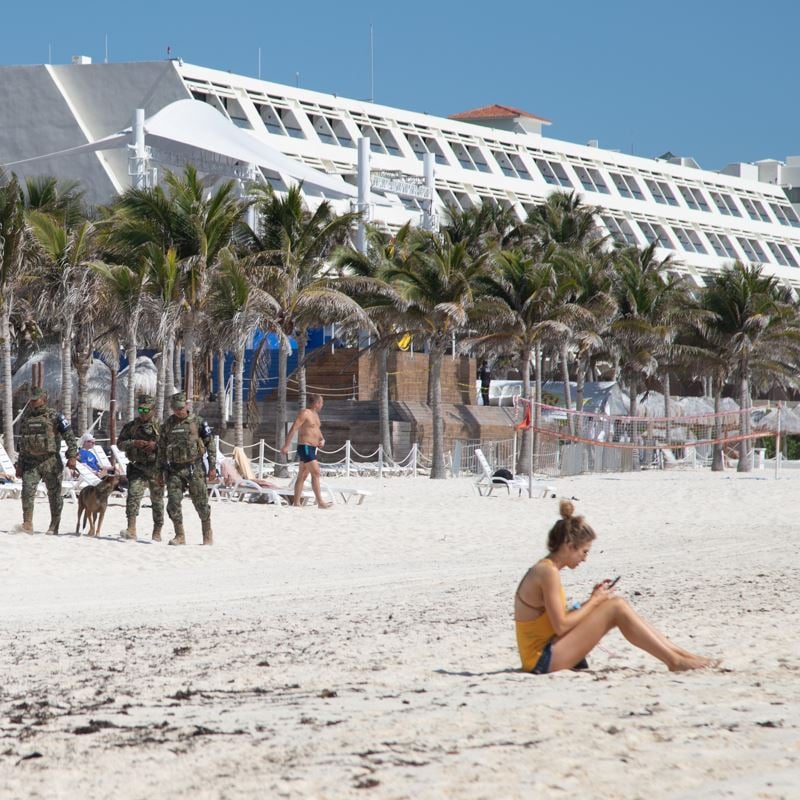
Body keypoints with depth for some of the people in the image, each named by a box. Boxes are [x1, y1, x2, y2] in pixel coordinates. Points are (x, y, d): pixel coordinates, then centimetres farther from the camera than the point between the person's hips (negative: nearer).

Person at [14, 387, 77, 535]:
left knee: (54, 494, 3)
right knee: (27, 491, -13)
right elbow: (22, 444, 20)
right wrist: (20, 464, 19)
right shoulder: (26, 418, 13)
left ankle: (54, 527, 13)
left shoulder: (55, 416, -5)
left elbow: (69, 436, -7)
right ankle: (27, 524, -15)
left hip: (51, 461, -4)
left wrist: (72, 456, -17)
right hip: (30, 462, 4)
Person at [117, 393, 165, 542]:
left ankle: (157, 532, 18)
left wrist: (156, 445, -16)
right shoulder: (131, 426, 9)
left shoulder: (160, 426, 3)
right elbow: (120, 443, 9)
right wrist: (134, 443, -10)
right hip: (137, 467, 1)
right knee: (133, 496, -16)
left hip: (156, 469, -1)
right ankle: (131, 529, -22)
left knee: (157, 500, 6)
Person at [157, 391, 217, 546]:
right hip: (174, 469, 3)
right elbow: (161, 450, 16)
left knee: (201, 503, -1)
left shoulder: (198, 422, 0)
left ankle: (208, 535, 14)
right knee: (173, 503, -5)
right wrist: (161, 472, 13)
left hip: (194, 468, -3)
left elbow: (210, 444, 1)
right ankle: (179, 536, 5)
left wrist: (212, 466, -4)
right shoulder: (168, 425, 9)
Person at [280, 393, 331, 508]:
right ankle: (320, 502, -17)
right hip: (305, 447, -10)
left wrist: (322, 440, 5)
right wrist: (286, 445, -21)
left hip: (312, 448, 10)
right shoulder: (304, 413, -12)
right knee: (315, 473, -14)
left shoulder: (315, 414, 17)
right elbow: (293, 429, -16)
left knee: (302, 476, 9)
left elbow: (318, 430, 27)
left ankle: (296, 503, 12)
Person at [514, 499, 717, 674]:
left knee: (616, 607, 6)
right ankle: (675, 661, -6)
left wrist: (593, 599, 6)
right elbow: (561, 626, -20)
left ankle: (681, 654, 8)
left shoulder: (544, 570, 13)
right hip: (544, 659, -10)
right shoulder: (548, 572, -17)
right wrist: (594, 601, -8)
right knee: (616, 608, -13)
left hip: (549, 654, 10)